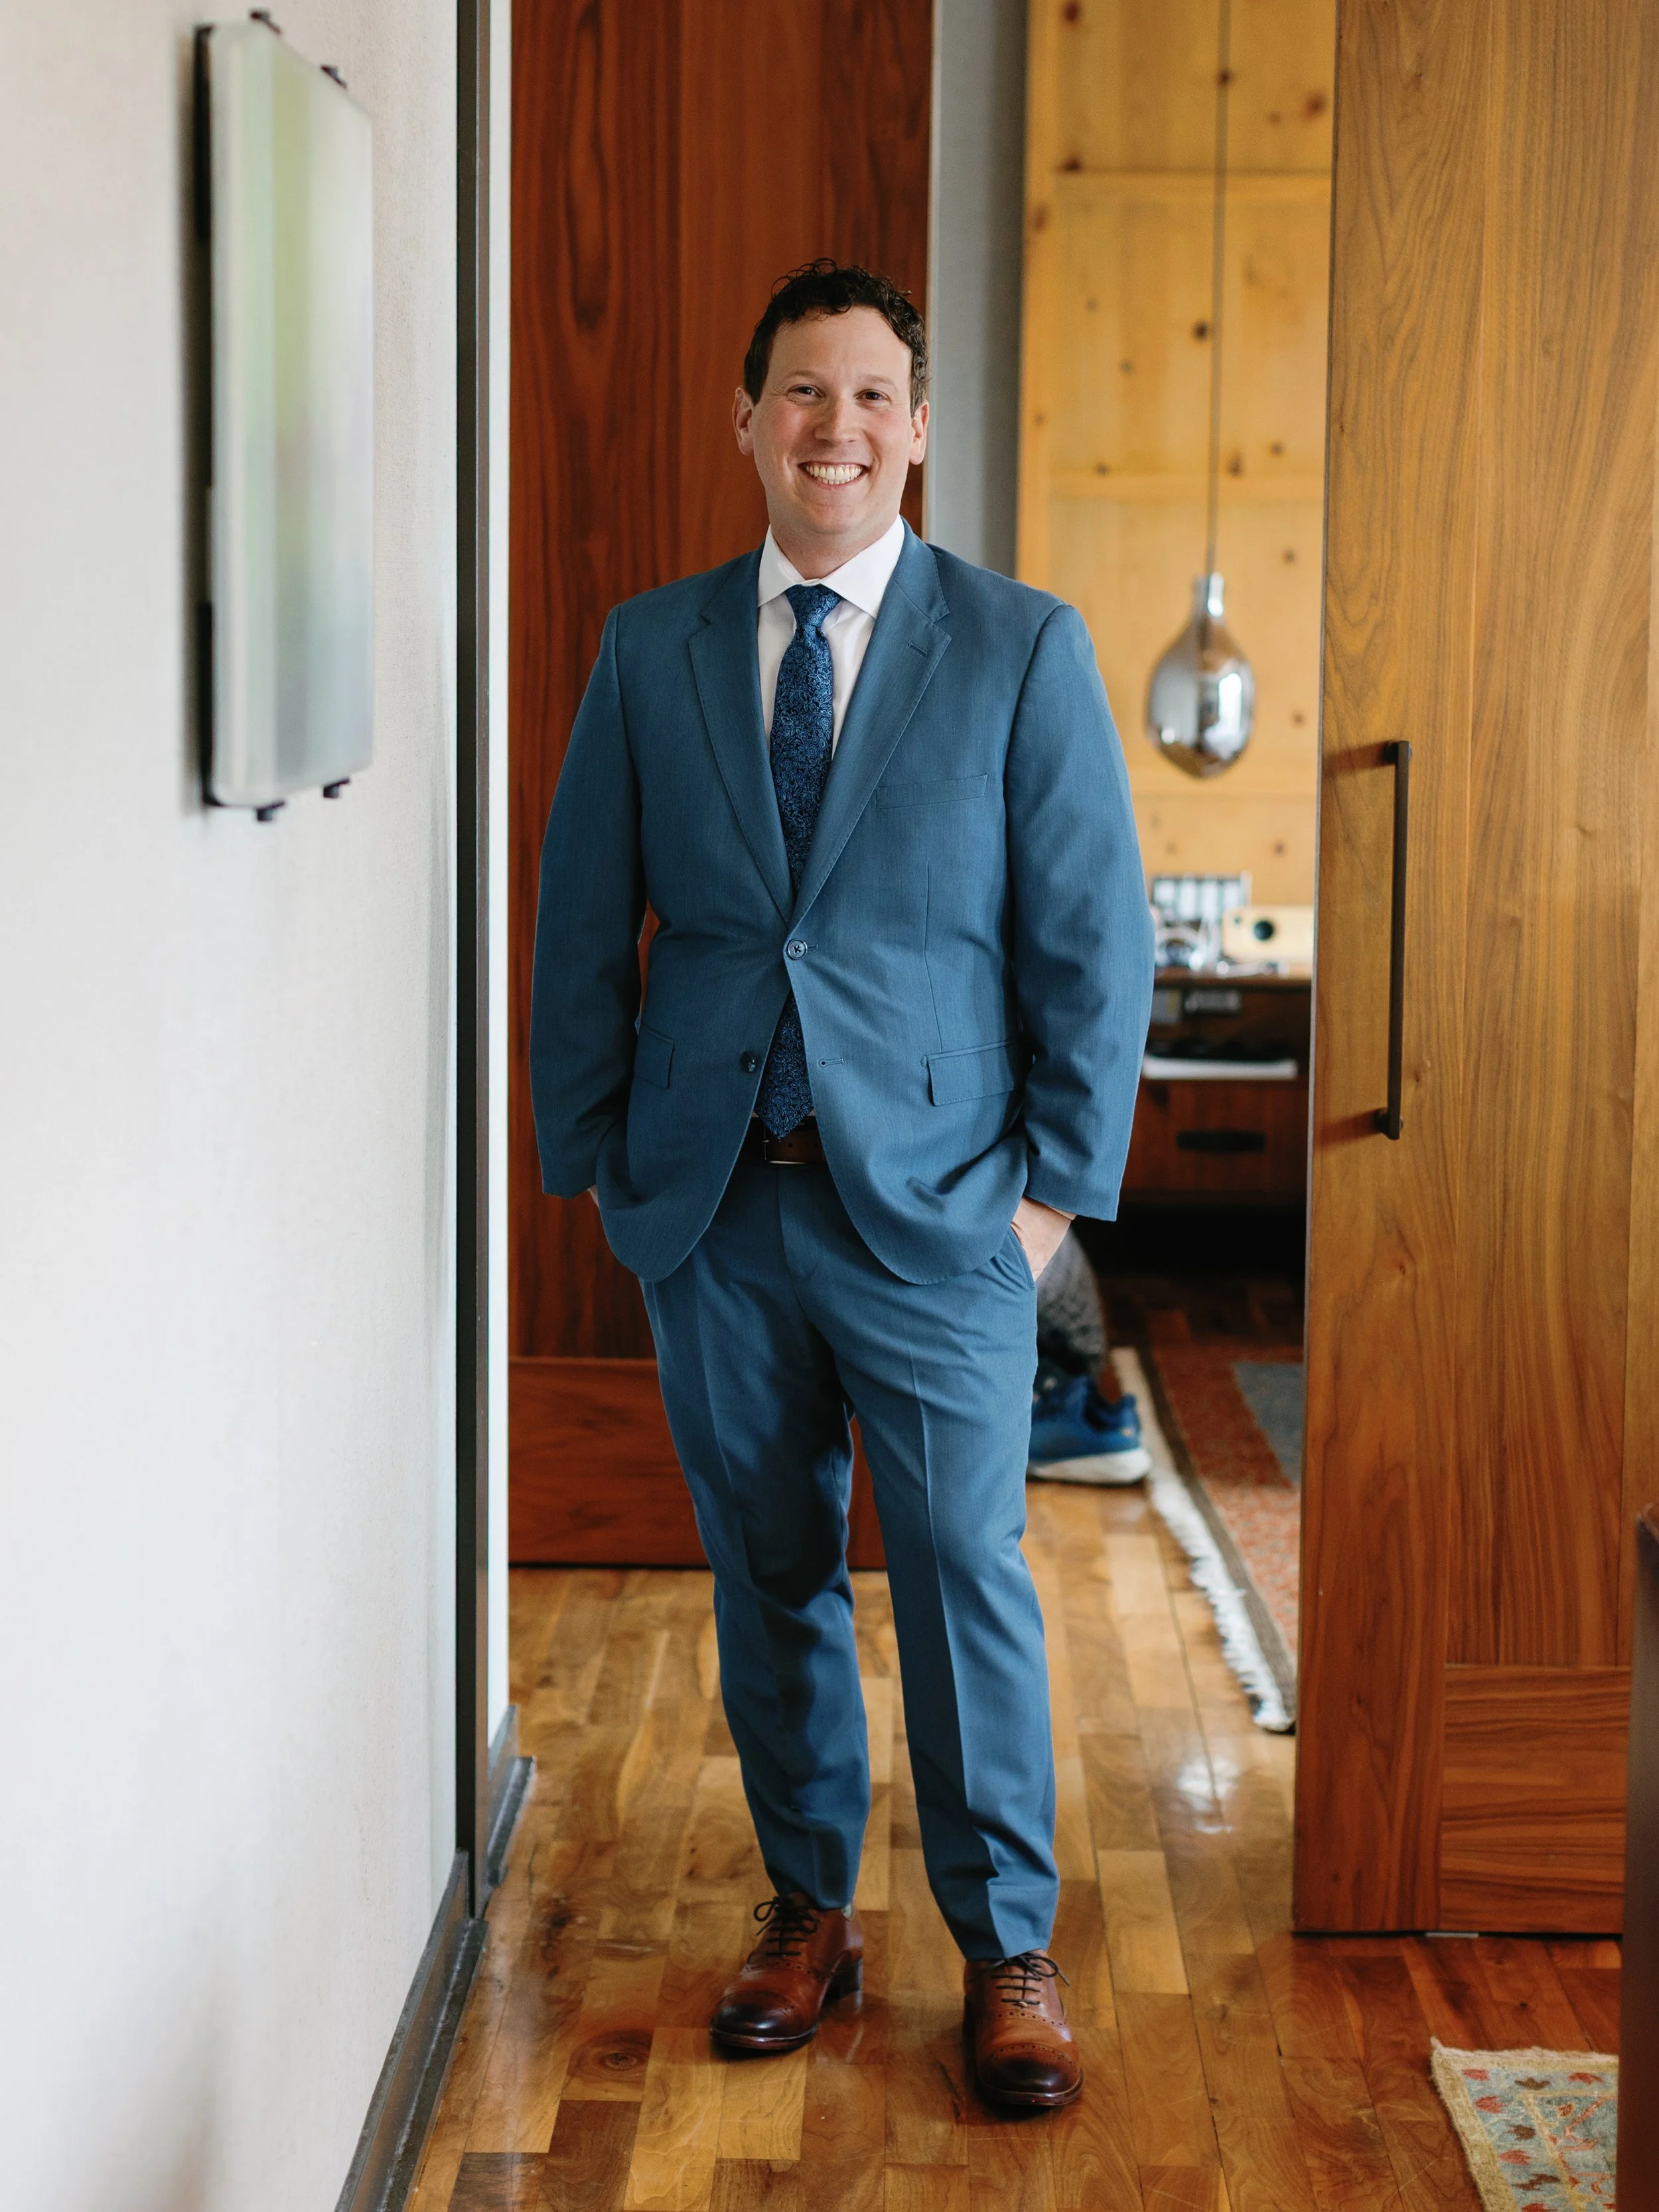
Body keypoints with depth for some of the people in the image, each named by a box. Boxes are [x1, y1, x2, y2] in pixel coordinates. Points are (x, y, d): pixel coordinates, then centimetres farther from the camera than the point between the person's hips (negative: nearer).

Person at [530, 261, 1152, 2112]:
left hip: (933, 1202, -2)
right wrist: (594, 1164, 4)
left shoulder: (1022, 648, -1)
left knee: (968, 1577, 1)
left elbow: (1094, 938, -1)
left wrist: (1057, 1183, -5)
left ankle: (1006, 1947, 16)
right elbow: (584, 930, 9)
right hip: (710, 1201, 3)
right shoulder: (649, 648, 6)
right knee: (765, 1575, 12)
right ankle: (808, 1910, 28)